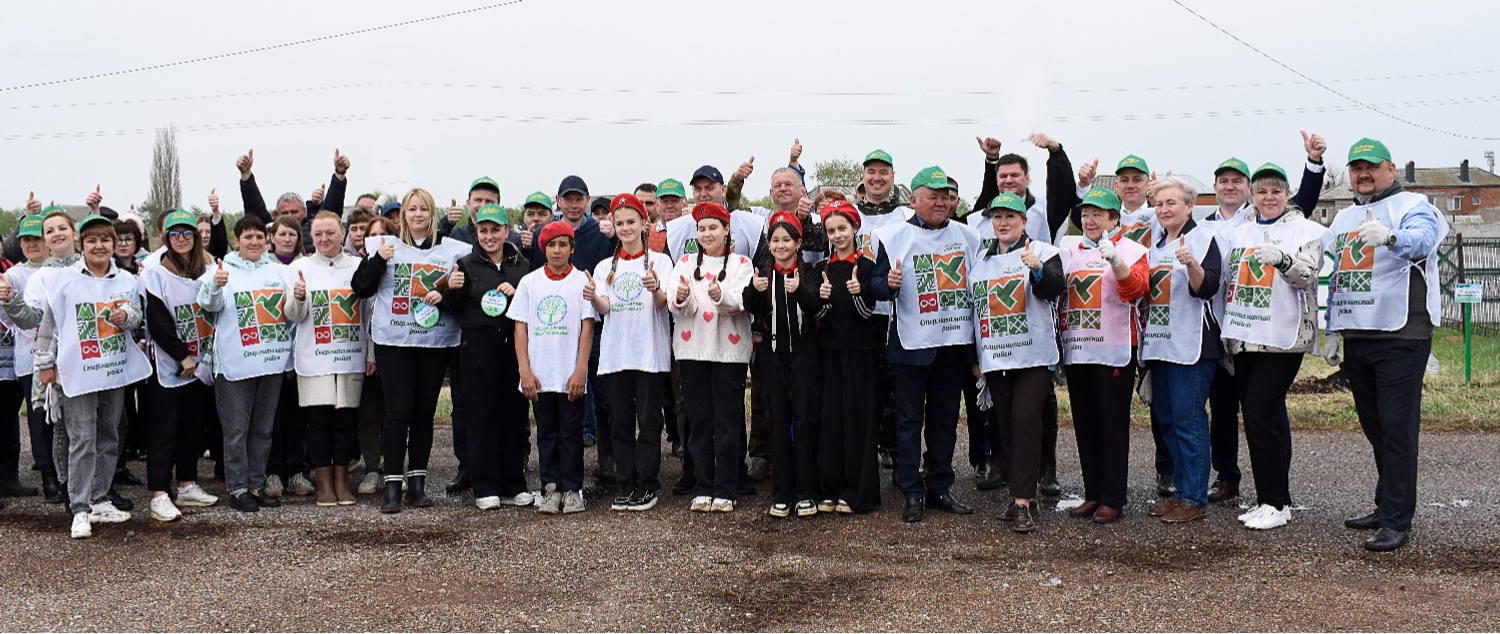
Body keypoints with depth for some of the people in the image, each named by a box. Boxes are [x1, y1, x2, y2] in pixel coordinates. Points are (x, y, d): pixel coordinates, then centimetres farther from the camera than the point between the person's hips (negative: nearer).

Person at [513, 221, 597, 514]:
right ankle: (551, 489, 14)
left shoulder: (581, 281, 1)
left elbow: (587, 327, -2)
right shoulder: (529, 282, 7)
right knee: (546, 432, 8)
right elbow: (520, 328, 6)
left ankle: (572, 490, 11)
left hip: (571, 376, -2)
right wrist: (524, 370, -3)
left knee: (571, 432, 3)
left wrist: (580, 370, -9)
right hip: (538, 376, 2)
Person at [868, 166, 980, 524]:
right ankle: (913, 493, 6)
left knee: (946, 418, 11)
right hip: (912, 343, -4)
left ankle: (939, 488, 21)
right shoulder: (894, 237, -2)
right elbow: (876, 286, -3)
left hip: (954, 342, 4)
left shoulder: (966, 236, 9)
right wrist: (888, 284, -27)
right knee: (910, 419, 0)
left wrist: (977, 351, 13)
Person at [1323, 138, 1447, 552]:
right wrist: (1333, 330, 18)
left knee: (1397, 427, -7)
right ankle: (1387, 507, 23)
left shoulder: (1412, 206, -1)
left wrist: (1391, 237, -47)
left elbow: (1423, 239, -25)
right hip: (1357, 339, 7)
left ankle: (1397, 521, -3)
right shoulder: (1344, 218, 20)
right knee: (1375, 428, 12)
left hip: (1401, 335, -7)